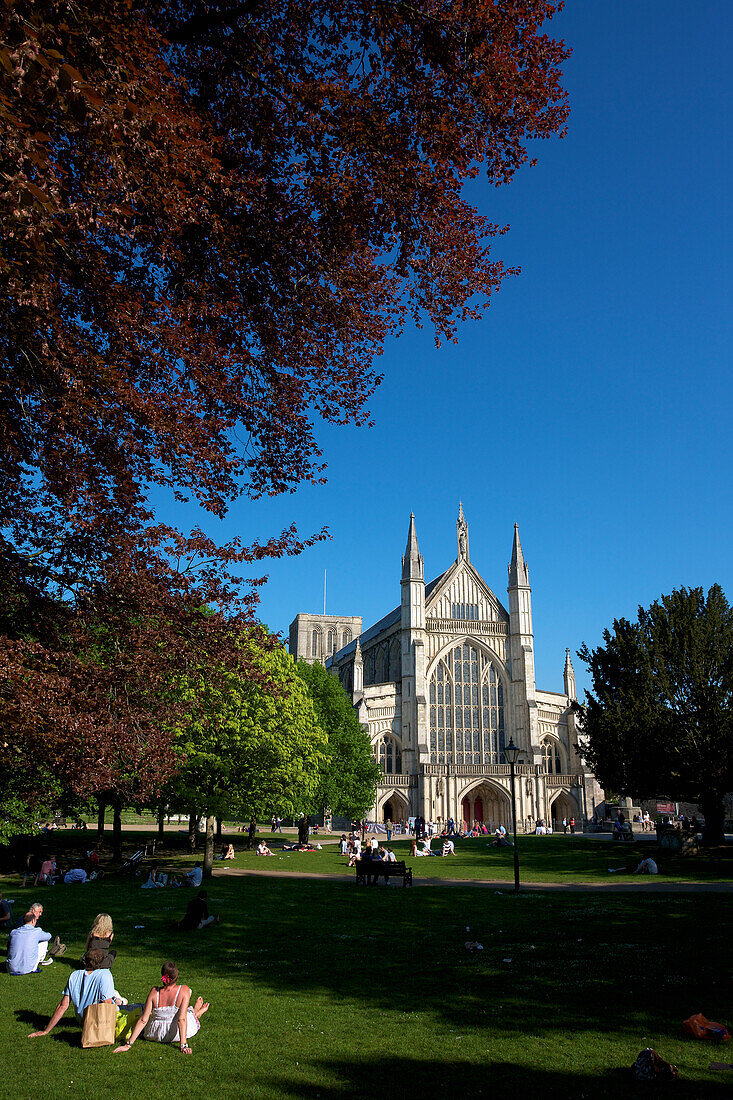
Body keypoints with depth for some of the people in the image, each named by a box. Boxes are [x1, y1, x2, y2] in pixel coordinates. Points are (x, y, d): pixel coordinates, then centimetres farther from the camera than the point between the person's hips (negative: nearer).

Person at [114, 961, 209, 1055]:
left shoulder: (154, 992, -19)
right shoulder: (184, 990, -24)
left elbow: (143, 1020, -18)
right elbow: (182, 1019, -26)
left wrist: (128, 1044, -13)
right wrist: (183, 1045, -23)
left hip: (154, 1035, 3)